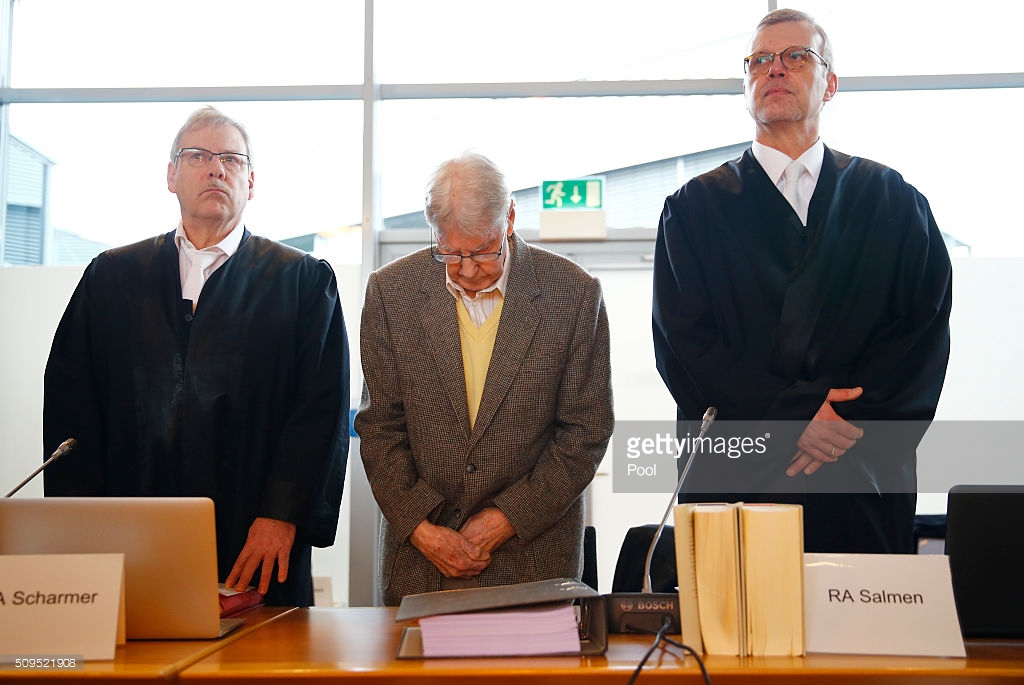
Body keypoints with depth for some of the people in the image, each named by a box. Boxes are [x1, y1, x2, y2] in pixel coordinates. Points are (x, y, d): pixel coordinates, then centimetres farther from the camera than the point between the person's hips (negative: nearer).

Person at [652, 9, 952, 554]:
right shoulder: (694, 208, 8)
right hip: (734, 483, 0)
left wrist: (851, 416, -14)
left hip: (865, 485, 1)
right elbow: (682, 343, -3)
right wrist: (791, 417, -14)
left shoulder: (894, 200, 12)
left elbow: (926, 328, 2)